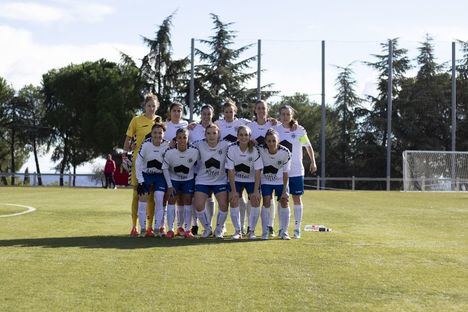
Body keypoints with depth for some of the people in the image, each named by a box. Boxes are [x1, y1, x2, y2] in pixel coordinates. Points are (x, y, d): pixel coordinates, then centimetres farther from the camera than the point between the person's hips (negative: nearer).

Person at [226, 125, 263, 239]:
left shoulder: (255, 150, -22)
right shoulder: (231, 148, -21)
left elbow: (257, 172, -18)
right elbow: (231, 171, -17)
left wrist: (256, 191, -21)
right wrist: (233, 190, -20)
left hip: (252, 180, 0)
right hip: (236, 179, 0)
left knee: (255, 202, -11)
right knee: (233, 202, -11)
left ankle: (251, 231, 2)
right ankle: (237, 231, 0)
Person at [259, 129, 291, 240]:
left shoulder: (285, 152, -24)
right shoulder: (261, 151, -25)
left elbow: (285, 173, -16)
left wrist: (284, 191, -14)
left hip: (280, 181, 0)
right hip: (266, 180, 0)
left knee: (284, 203, -4)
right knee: (266, 203, -11)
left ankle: (284, 231, 8)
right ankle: (265, 232, -3)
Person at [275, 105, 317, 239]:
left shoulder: (299, 130, -2)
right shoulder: (275, 129, 1)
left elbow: (308, 146, 8)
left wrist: (313, 162, 5)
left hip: (296, 171, -1)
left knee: (297, 198, 2)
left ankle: (297, 228, 8)